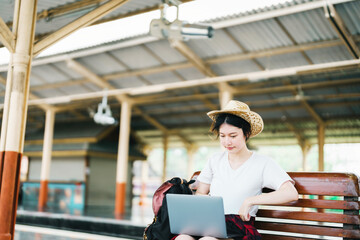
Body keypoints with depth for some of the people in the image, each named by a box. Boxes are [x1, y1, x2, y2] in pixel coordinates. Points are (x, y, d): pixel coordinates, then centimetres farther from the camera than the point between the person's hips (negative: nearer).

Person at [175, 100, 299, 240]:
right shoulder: (215, 160, 16)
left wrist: (250, 201, -16)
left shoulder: (263, 164, 2)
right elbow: (200, 193, 19)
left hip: (239, 228, -4)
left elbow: (291, 194, -10)